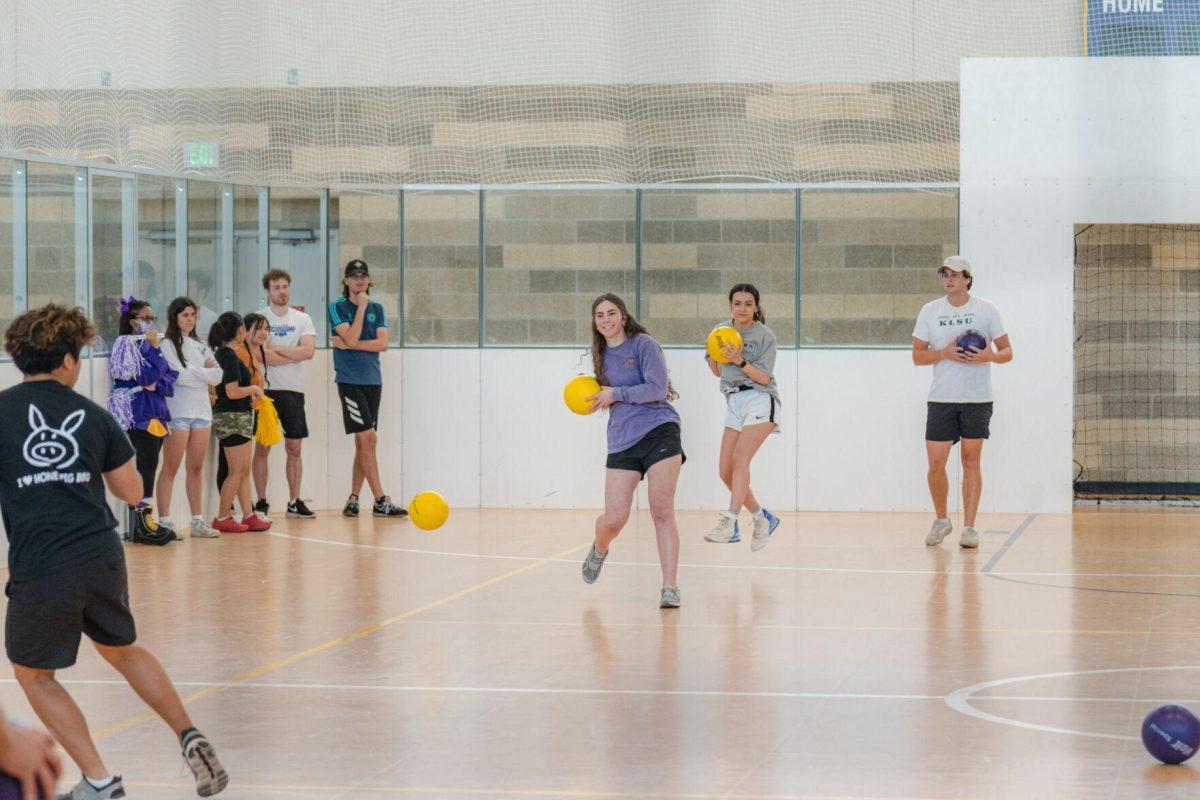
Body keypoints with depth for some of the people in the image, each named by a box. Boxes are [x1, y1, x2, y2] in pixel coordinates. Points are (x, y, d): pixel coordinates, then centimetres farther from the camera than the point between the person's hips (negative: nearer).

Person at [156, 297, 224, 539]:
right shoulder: (168, 345, -1)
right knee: (171, 468, -6)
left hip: (202, 410, 6)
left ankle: (197, 521, 11)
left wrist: (192, 372, -5)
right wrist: (205, 373, -2)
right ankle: (164, 521, -7)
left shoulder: (200, 346, 18)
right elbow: (179, 376, -14)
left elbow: (217, 376, 6)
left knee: (196, 468, 8)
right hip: (177, 410, -6)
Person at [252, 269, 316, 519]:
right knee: (263, 447, 0)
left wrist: (275, 349, -10)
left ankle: (294, 502, 11)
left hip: (293, 390, 3)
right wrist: (294, 356, -7)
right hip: (266, 388, -3)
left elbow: (309, 351, -6)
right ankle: (261, 503, 5)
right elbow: (260, 355, -14)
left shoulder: (302, 319, 9)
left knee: (294, 448, 5)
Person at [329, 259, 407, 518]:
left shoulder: (377, 309, 12)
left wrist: (351, 345, -11)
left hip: (372, 380, 5)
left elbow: (382, 343, -1)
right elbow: (351, 338, -14)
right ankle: (381, 501, -13)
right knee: (368, 438, -12)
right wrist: (361, 307, -11)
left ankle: (353, 499, 12)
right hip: (349, 380, -5)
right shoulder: (337, 307, -1)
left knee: (363, 442, 6)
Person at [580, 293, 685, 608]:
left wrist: (616, 394, -11)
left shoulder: (643, 344, -3)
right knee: (614, 519, -2)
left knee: (662, 512, -12)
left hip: (659, 432, -5)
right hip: (622, 443, 5)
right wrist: (596, 398, 11)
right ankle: (599, 549, 34)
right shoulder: (602, 355, 16)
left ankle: (670, 588, -10)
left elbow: (657, 388, -13)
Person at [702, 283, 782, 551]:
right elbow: (718, 372, 19)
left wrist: (740, 361, -22)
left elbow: (765, 377, -9)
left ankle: (729, 522, -33)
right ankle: (763, 518, 16)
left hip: (760, 400, -6)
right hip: (734, 403, 6)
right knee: (725, 471, 0)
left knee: (740, 459, -23)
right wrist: (713, 354, -2)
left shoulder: (765, 336, -4)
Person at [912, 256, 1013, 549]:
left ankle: (969, 527, 4)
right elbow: (918, 355, 4)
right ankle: (941, 521, 18)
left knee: (971, 461, -1)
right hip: (941, 399, 1)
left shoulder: (986, 310, 2)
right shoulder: (930, 311, 6)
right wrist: (945, 353, -13)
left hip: (977, 400, -1)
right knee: (936, 464, -2)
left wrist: (990, 355, -18)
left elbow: (1007, 351, 4)